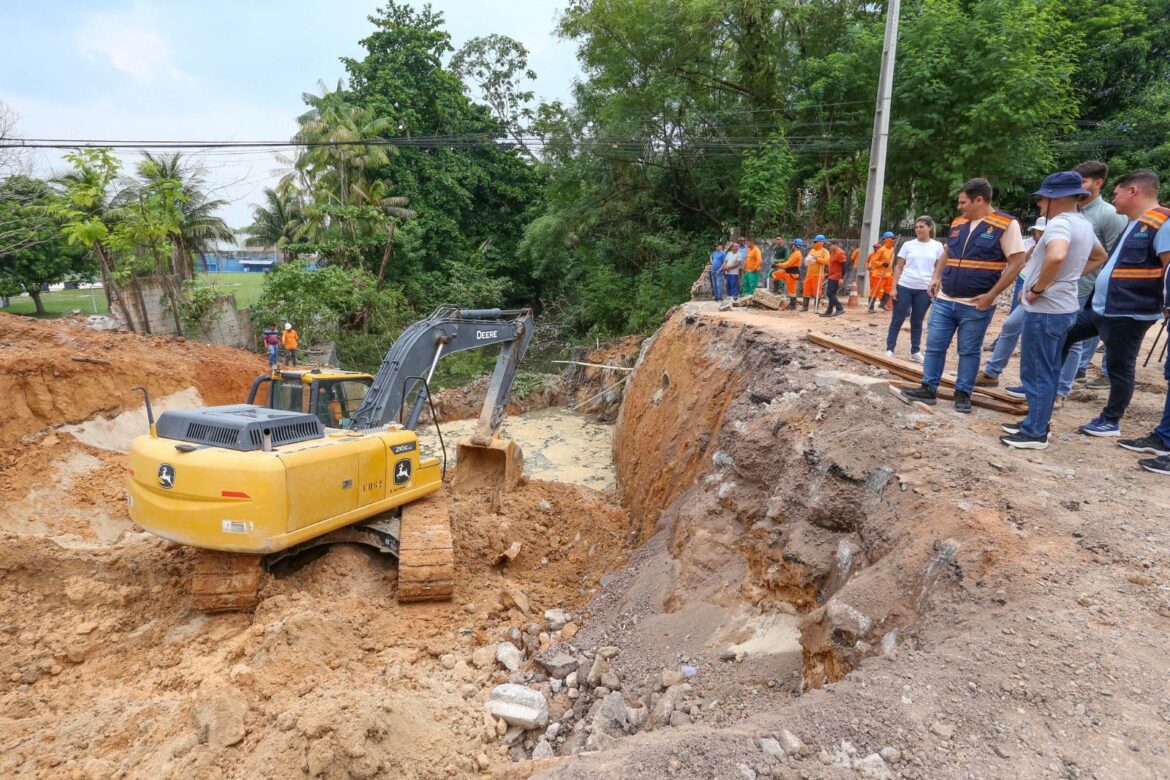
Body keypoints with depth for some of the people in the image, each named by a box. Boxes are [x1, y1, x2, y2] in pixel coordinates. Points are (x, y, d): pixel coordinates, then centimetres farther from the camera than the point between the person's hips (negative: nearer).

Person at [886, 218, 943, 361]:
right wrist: (893, 287, -3)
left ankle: (915, 351, 16)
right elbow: (898, 267, 4)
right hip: (904, 287, -1)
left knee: (917, 322, 9)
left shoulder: (937, 246, 4)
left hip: (924, 289, 1)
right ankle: (889, 349, 4)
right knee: (897, 319, 1)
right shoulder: (908, 245, 3)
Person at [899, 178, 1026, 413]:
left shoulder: (1006, 224, -9)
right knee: (934, 346, 5)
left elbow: (1017, 262, -11)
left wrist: (991, 295, -15)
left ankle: (963, 394, 16)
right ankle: (928, 389, 14)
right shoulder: (957, 223, 10)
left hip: (976, 305, -5)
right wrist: (936, 277, 6)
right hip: (945, 300, 6)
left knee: (969, 351, 5)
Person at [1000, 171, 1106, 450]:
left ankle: (1035, 433, 3)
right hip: (1063, 308, 10)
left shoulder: (1060, 223, -18)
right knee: (1048, 371, 16)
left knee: (1037, 372, -3)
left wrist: (1037, 289, -25)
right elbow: (1100, 257, 30)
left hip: (1045, 310, -10)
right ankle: (1037, 423, 26)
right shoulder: (1084, 225, 13)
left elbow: (1056, 256, -39)